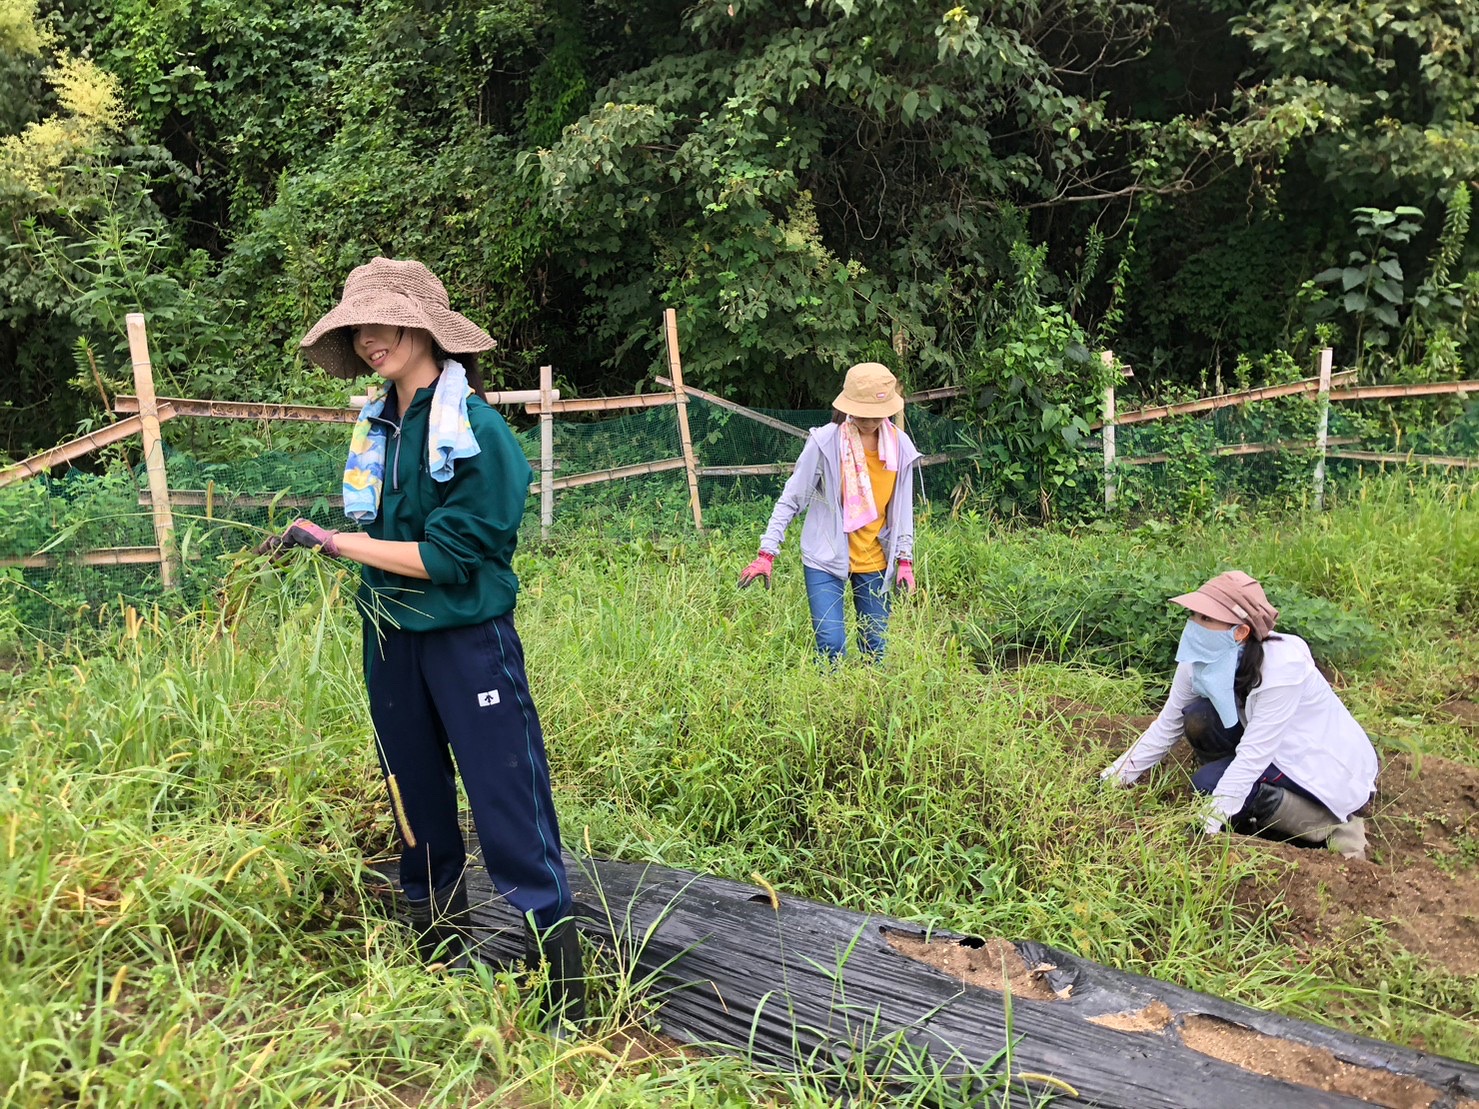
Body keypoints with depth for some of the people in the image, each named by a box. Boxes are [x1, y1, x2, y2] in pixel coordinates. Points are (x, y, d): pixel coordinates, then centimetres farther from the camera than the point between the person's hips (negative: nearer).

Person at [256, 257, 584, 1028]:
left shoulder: (476, 429, -15)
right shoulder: (376, 425, 6)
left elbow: (445, 557, -19)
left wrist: (332, 541, -15)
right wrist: (318, 542, -2)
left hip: (468, 639, -7)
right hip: (389, 639, 7)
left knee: (508, 806, -5)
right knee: (415, 801, 17)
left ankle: (559, 985, 6)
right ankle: (438, 954, 35)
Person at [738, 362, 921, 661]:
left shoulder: (900, 446, -2)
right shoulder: (825, 442, -15)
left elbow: (903, 507, 8)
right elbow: (790, 499, -9)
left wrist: (905, 558, 5)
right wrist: (767, 553, -13)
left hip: (874, 560, 4)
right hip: (825, 558, -4)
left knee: (875, 644, 10)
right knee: (831, 645, -10)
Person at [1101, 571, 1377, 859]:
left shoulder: (1281, 667, -32)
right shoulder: (1203, 658, -14)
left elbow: (1254, 753, -31)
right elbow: (1168, 725, -5)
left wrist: (1211, 820, -32)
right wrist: (1116, 776, -8)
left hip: (1332, 768, -6)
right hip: (1281, 754, 6)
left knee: (1209, 783, -23)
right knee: (1198, 718, -17)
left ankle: (1334, 827, -9)